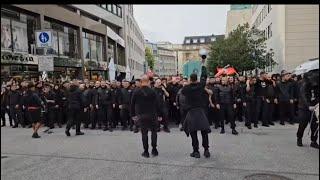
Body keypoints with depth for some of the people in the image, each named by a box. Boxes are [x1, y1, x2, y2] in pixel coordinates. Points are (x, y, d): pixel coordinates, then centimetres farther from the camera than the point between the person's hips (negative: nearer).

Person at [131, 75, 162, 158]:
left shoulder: (136, 92, -3)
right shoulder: (152, 92, -8)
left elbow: (132, 104, 2)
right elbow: (157, 104, -6)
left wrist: (133, 115, 13)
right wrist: (159, 115, 2)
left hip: (141, 116, 1)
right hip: (152, 115, -1)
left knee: (144, 133, 8)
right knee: (153, 131, 14)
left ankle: (146, 151, 12)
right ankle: (154, 149, 14)